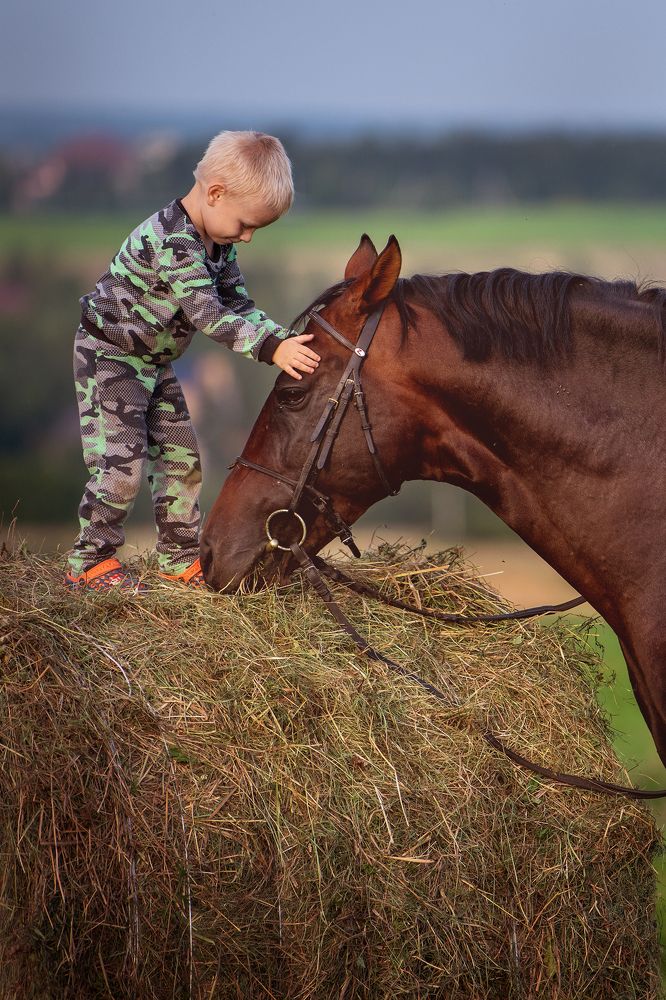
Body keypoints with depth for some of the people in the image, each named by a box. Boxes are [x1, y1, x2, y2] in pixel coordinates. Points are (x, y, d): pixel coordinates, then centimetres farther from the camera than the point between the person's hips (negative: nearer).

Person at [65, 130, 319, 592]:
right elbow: (207, 315, -37)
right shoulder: (171, 240, -31)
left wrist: (286, 339, -13)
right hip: (109, 355, -9)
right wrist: (272, 347, -43)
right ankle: (90, 562, -1)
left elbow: (238, 305, 3)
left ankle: (182, 558, 18)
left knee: (181, 456, 9)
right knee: (122, 459, -12)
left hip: (155, 361, 10)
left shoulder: (219, 241, 0)